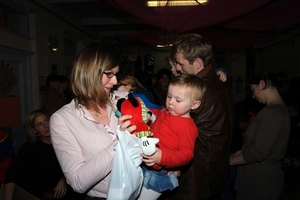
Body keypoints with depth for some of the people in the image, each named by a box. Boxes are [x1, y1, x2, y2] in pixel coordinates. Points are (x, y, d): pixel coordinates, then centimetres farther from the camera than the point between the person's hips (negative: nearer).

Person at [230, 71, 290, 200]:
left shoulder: (270, 112, -23)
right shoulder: (280, 108, 9)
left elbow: (259, 152, -25)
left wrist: (231, 160, -13)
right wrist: (243, 152, 10)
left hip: (261, 181, -9)